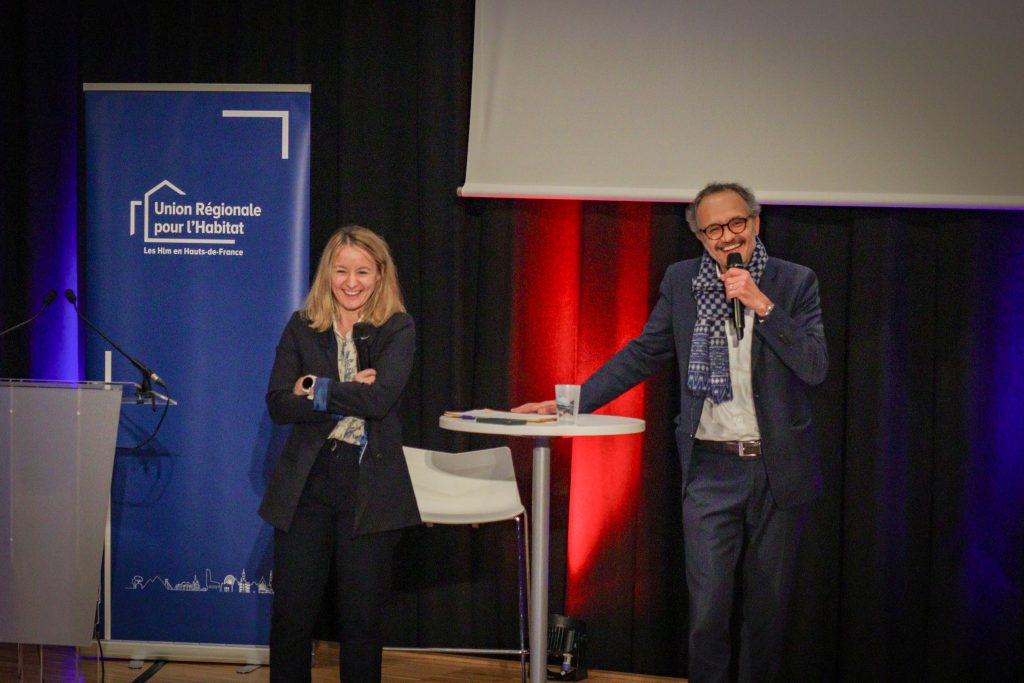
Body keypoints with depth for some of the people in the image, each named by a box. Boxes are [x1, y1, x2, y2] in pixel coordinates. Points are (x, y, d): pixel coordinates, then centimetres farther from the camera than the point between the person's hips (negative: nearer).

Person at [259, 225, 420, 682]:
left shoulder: (397, 329, 1)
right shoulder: (302, 328, 7)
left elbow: (380, 398, -15)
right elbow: (278, 405, -4)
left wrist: (317, 391, -8)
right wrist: (349, 398, -13)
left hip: (370, 488, -1)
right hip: (307, 484, 2)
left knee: (362, 618, 6)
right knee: (291, 615, 4)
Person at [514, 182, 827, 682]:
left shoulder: (794, 282, -1)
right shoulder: (682, 280, 4)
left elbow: (815, 368, -10)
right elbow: (643, 354, 9)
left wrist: (762, 305, -18)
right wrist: (572, 401, 3)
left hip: (778, 469, 0)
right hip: (711, 468, 0)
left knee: (767, 608, 10)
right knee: (708, 610, -3)